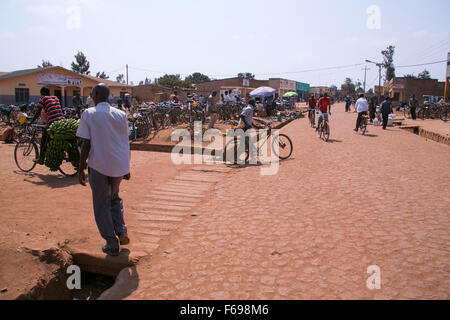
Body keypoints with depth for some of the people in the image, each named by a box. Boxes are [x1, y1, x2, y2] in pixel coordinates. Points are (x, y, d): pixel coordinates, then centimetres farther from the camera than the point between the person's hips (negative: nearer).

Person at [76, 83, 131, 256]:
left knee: (101, 206, 9)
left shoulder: (89, 114, -6)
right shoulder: (120, 114, 5)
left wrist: (80, 169, -1)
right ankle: (121, 232, 16)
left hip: (98, 166, -4)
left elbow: (86, 145, -10)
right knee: (114, 198, 25)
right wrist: (126, 168, 16)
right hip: (119, 165, 4)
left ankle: (112, 245, 12)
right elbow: (126, 143, 8)